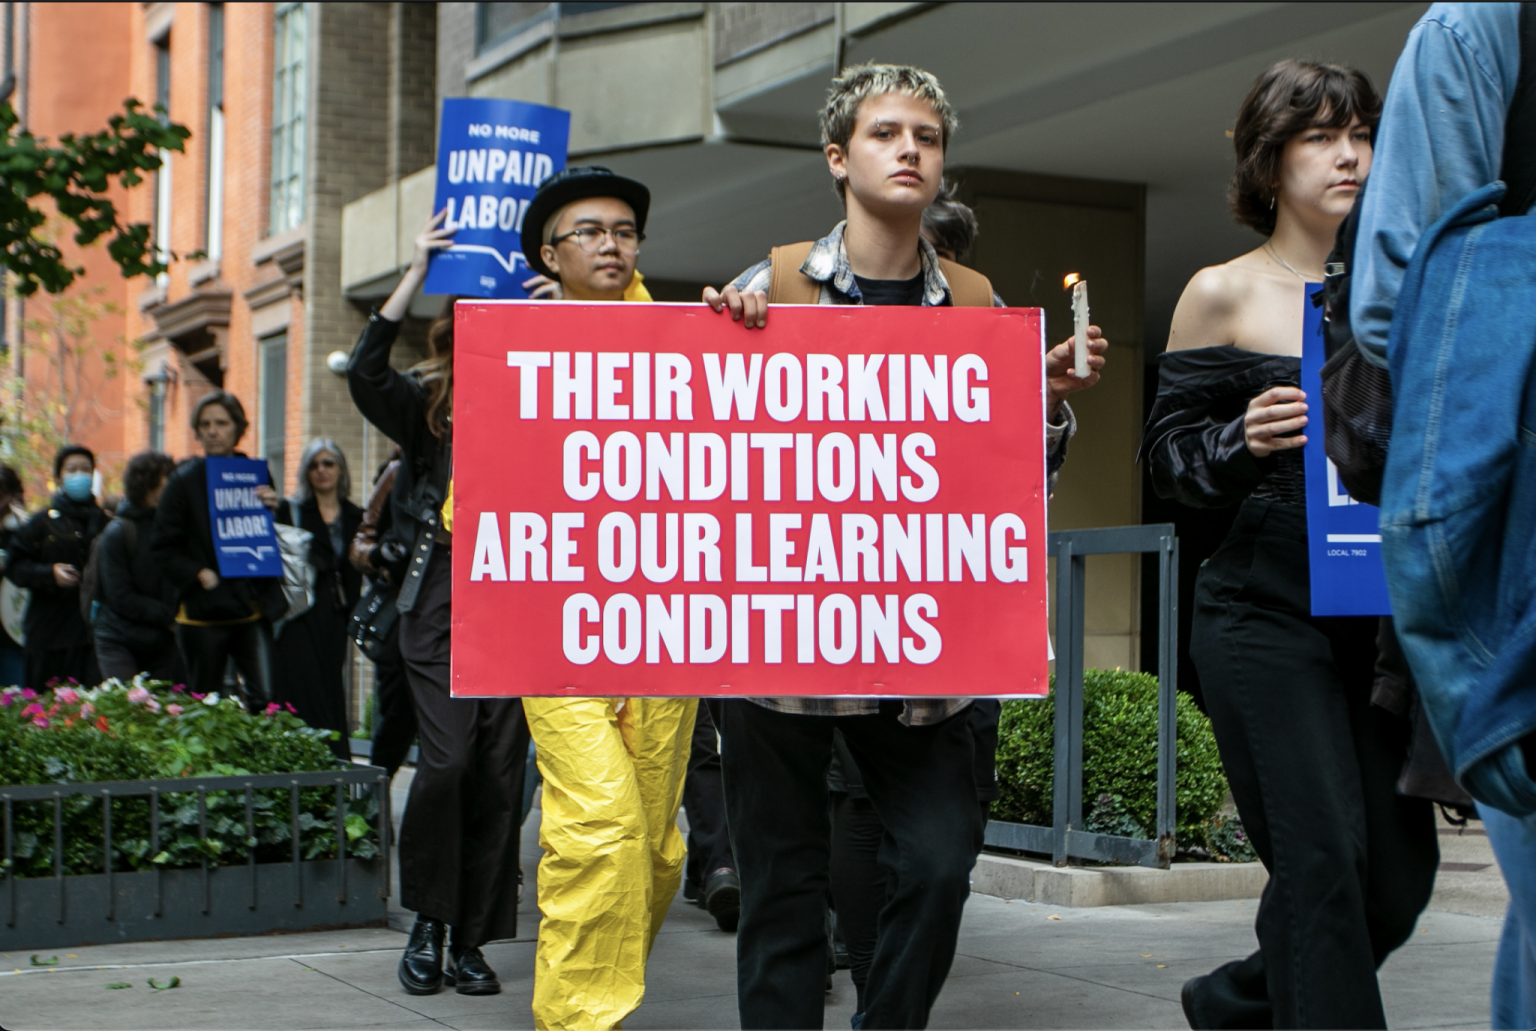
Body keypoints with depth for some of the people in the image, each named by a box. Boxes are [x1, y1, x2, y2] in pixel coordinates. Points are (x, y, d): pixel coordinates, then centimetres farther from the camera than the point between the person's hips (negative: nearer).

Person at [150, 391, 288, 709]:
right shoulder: (185, 480, 1)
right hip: (204, 611, -2)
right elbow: (163, 547, 0)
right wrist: (199, 575, -14)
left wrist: (272, 510, -7)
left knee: (264, 700, -9)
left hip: (253, 609, 2)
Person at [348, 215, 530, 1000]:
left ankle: (470, 943, 10)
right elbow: (365, 372, -11)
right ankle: (427, 922, 6)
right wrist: (415, 275, -13)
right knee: (447, 759, -13)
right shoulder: (425, 407, 6)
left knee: (499, 772, 0)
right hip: (440, 609, -1)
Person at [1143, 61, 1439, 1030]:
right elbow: (1168, 448, 2)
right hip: (1265, 613, -4)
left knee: (1399, 870, 5)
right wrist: (1245, 441, -18)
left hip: (1378, 615, 5)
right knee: (1324, 854, -13)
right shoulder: (1222, 294, 1)